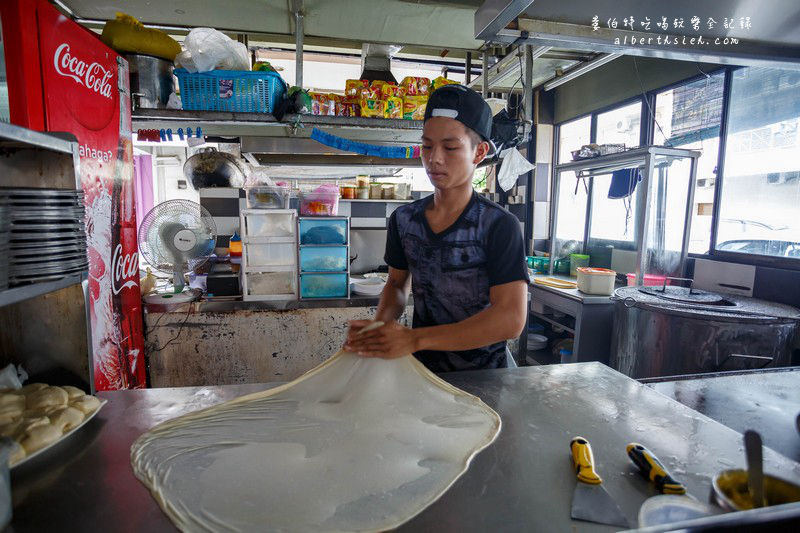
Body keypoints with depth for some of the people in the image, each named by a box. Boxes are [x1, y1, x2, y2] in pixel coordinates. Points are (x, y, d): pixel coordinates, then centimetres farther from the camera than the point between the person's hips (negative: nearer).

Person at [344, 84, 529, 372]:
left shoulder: (499, 225, -15)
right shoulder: (403, 219, 0)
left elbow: (511, 319, -22)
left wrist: (414, 338, -28)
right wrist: (381, 322, -13)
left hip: (482, 369, -3)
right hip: (422, 364, 3)